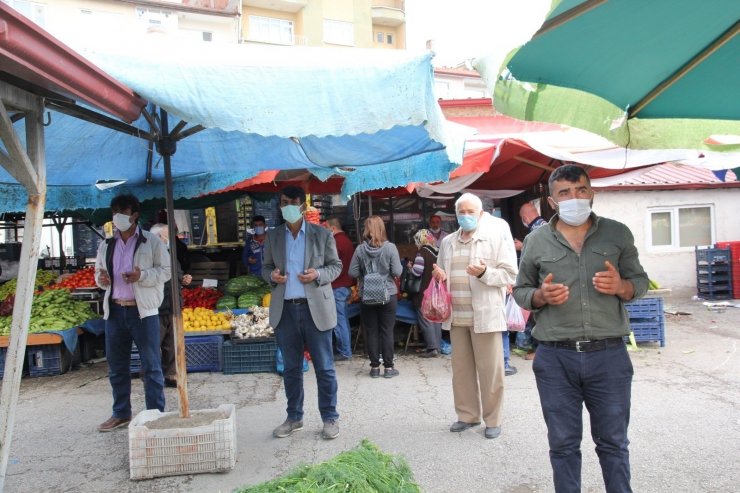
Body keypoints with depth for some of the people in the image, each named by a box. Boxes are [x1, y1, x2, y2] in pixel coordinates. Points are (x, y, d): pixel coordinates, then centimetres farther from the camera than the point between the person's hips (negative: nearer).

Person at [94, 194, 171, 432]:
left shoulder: (151, 242, -2)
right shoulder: (106, 245, 13)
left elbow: (166, 270, -4)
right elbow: (98, 271, 21)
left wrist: (142, 275, -21)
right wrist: (101, 278, -3)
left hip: (143, 311, -5)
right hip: (114, 311, 5)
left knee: (151, 366, 0)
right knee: (116, 366, 13)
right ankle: (121, 413, 28)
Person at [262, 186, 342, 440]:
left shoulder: (322, 234, 1)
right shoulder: (273, 236, 8)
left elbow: (336, 266, 5)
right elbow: (265, 266, 15)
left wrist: (318, 274, -15)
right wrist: (272, 275, -8)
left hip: (316, 307, -2)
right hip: (285, 309, 3)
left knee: (324, 367, 4)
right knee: (291, 368, 13)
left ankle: (330, 418, 18)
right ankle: (294, 417, 27)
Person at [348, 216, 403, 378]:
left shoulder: (360, 249, -7)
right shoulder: (390, 247, -10)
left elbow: (353, 272, -5)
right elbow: (397, 272, -10)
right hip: (388, 295, -1)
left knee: (371, 331, 10)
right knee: (387, 331, 8)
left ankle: (375, 367, 16)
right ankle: (388, 367, 12)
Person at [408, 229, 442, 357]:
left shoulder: (422, 253, -14)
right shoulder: (438, 252, 7)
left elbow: (416, 272, -20)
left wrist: (410, 267, -1)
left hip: (424, 292, -7)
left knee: (425, 320, 0)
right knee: (436, 319, 12)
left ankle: (432, 348, -1)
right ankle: (437, 346, 17)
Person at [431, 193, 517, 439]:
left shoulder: (497, 236, -3)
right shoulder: (448, 241, 14)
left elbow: (510, 274, -6)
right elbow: (442, 274, 24)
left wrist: (484, 272, -23)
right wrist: (438, 275, 1)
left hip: (485, 314, -5)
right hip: (456, 316, 5)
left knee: (490, 370, 2)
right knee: (461, 369, 12)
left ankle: (493, 420, 17)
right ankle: (467, 415, 26)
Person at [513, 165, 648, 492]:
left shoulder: (618, 233, 5)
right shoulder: (536, 241, 3)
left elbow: (640, 280, 10)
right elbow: (520, 290, 9)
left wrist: (621, 287, -12)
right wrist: (540, 296, -13)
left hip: (609, 355, 1)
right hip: (555, 358, 0)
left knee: (613, 441, 14)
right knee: (563, 443, 12)